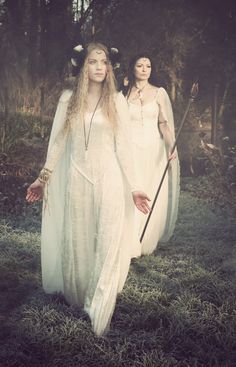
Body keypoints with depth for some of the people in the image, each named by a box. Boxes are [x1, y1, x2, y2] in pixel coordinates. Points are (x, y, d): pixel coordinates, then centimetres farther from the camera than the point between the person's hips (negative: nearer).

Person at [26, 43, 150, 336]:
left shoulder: (117, 100, 2)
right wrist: (43, 178, 7)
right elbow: (57, 142, 7)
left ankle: (99, 310, 9)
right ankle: (75, 297, 29)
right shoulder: (68, 98, 4)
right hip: (75, 178, 1)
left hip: (108, 178, -1)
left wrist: (133, 187, -1)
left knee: (107, 244, -2)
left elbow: (122, 146, 2)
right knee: (74, 241, 9)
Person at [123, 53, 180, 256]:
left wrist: (171, 146, -15)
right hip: (131, 148, 0)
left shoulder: (159, 93, 4)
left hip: (153, 149, 0)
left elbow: (164, 123, 0)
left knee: (152, 196, 3)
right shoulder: (124, 94, 6)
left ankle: (148, 241, 19)